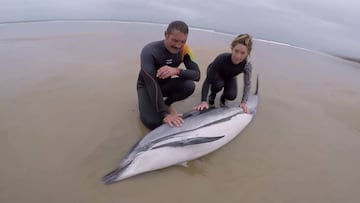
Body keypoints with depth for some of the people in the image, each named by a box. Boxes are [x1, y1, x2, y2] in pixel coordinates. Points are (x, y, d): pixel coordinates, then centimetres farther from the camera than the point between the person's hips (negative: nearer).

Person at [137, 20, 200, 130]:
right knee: (153, 122, -26)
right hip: (147, 86, -3)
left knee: (189, 85, -26)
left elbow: (197, 74, -21)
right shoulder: (149, 51, -31)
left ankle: (167, 103, 2)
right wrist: (164, 114, -43)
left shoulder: (184, 50, -17)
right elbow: (151, 83, -37)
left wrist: (177, 70, -42)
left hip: (165, 84, 4)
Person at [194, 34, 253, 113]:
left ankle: (223, 97, 14)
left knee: (231, 96, -23)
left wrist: (243, 102, -32)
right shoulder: (222, 58, -41)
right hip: (216, 74, -2)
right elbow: (207, 81, -38)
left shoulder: (247, 65, -33)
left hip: (229, 77, 2)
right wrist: (203, 101, -45)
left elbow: (247, 85, -19)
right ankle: (212, 96, 1)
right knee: (218, 84, -35)